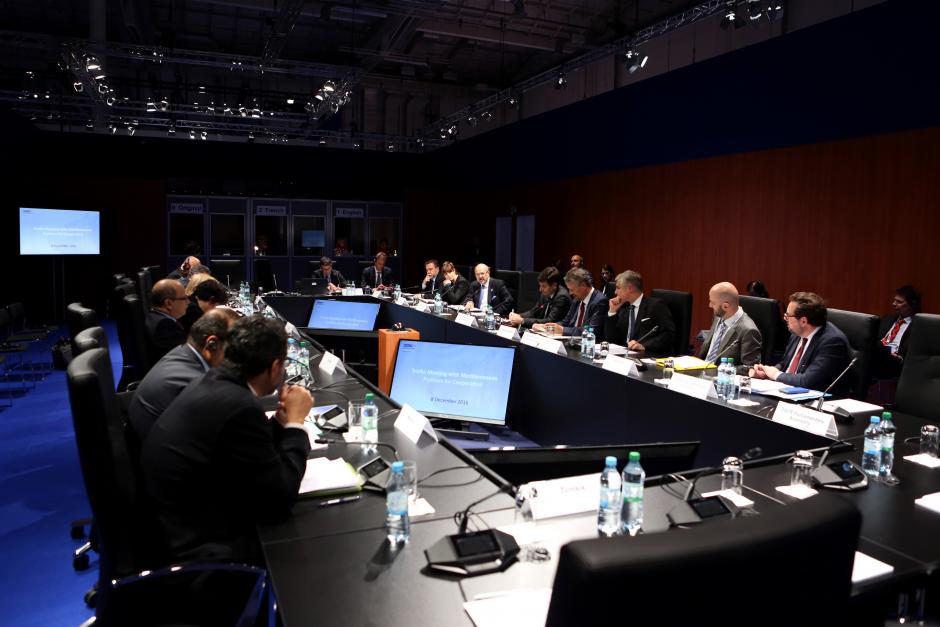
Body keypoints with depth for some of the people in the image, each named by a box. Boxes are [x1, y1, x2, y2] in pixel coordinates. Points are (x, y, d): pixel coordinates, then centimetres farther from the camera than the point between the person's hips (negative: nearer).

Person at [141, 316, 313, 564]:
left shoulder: (212, 384, 1)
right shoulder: (240, 406, -26)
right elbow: (280, 500, -18)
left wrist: (282, 420, 5)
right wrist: (295, 422, -11)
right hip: (199, 545, -8)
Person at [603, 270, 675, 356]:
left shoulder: (656, 305, -4)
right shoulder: (623, 309, 14)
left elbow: (669, 334, -13)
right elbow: (611, 340, 11)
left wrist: (644, 346, -22)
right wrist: (612, 312, 4)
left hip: (651, 356, -6)